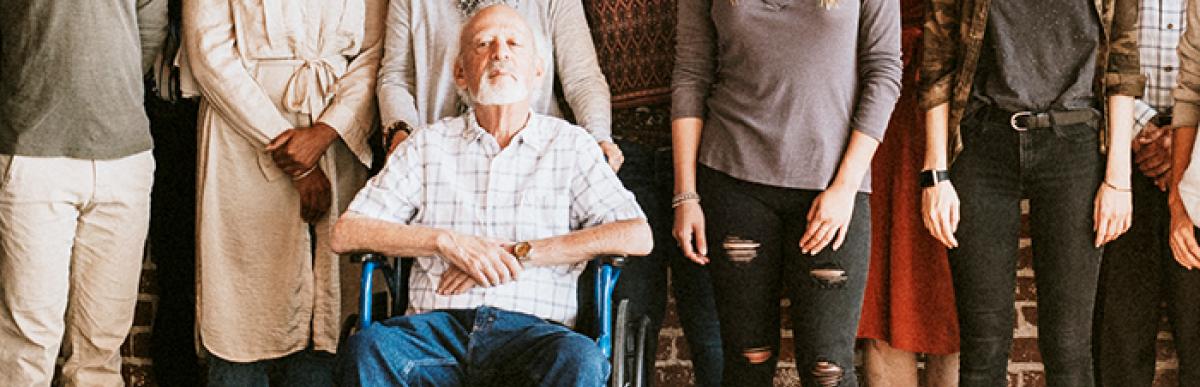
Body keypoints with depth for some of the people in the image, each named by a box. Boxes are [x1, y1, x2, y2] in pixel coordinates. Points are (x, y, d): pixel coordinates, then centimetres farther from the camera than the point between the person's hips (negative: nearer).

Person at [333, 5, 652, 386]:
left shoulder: (570, 145, 14)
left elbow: (637, 236, 0)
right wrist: (446, 240, -4)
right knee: (367, 348, -33)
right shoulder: (427, 145, 17)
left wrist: (520, 253, -5)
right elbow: (345, 233, 10)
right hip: (437, 324, 1)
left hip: (532, 328, -1)